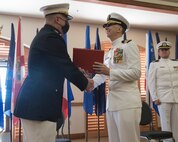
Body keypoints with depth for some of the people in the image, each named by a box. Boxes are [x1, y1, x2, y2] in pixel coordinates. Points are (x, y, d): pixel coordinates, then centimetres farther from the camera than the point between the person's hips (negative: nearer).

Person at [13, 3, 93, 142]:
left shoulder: (44, 35, 17)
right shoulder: (52, 38, -15)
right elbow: (67, 67, -14)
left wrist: (80, 76, 19)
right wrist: (85, 83, 2)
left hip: (34, 102, 11)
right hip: (39, 104, -11)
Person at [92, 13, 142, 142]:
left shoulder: (129, 45, -3)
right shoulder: (109, 53, 19)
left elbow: (136, 73, -14)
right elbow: (101, 75, 16)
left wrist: (110, 71, -22)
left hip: (127, 102, -8)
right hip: (111, 102, 8)